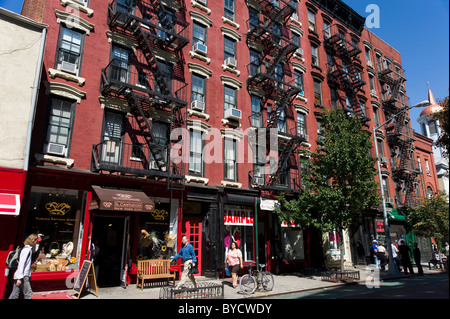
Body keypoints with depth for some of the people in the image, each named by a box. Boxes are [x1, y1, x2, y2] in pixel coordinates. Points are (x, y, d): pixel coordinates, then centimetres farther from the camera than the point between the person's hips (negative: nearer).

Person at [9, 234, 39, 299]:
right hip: (23, 276, -9)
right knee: (28, 294, -6)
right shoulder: (27, 249, -13)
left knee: (14, 295, 11)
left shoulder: (29, 249, 16)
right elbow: (21, 264, -19)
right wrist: (20, 278, -22)